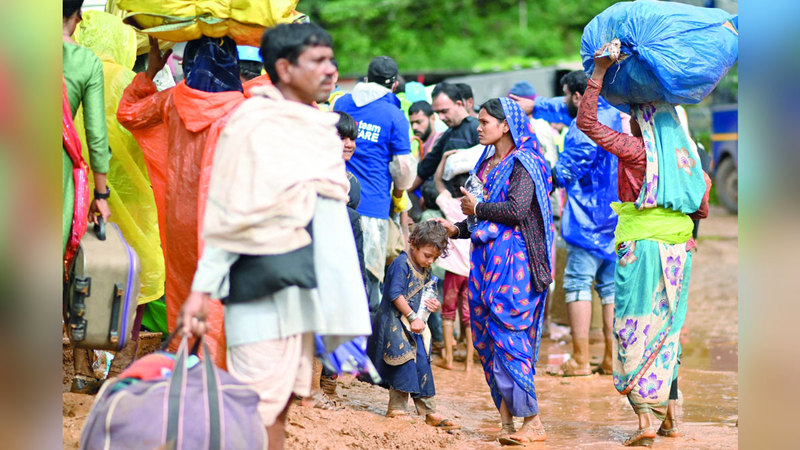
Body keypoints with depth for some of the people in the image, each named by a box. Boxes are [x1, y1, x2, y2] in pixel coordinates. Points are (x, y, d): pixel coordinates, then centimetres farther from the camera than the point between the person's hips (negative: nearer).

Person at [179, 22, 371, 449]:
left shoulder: (319, 126, 17)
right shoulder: (252, 124, -8)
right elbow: (226, 214, -10)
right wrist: (202, 288, -14)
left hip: (307, 285, 8)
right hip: (264, 284, -8)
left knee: (283, 399, 9)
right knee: (260, 402, -12)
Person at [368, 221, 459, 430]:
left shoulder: (425, 269, 12)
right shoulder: (402, 264, -15)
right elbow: (395, 294, -20)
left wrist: (430, 303, 3)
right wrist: (413, 317, -22)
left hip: (414, 324, 8)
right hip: (396, 322, -8)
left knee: (422, 364, 6)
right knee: (405, 364, -10)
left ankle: (428, 412, 8)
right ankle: (396, 408, -1)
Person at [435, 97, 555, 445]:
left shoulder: (523, 163, -7)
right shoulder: (487, 163, 18)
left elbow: (517, 209, -20)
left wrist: (477, 209, -9)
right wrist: (457, 229, 13)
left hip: (513, 260, -9)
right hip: (486, 258, 9)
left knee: (508, 335, -11)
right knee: (485, 336, 4)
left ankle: (532, 421, -7)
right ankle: (507, 421, 8)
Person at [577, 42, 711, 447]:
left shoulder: (636, 149, -8)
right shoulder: (686, 155, 8)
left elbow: (586, 122, -10)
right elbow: (702, 208, 14)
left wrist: (599, 72, -9)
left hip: (642, 248, -6)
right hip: (678, 252, 6)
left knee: (636, 329, -2)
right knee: (668, 328, 15)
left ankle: (644, 417, -9)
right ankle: (670, 415, 18)